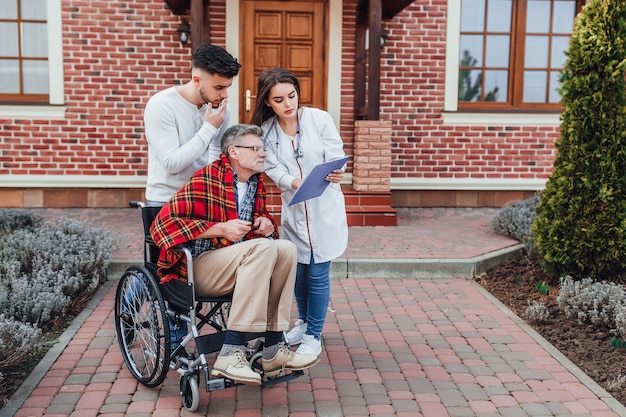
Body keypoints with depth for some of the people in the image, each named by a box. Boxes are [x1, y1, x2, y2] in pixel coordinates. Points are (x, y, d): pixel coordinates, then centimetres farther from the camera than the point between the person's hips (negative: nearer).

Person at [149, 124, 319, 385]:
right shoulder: (206, 179, -12)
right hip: (197, 266, -7)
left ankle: (273, 349, -15)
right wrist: (221, 228, -23)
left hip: (239, 263, 7)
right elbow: (163, 223, -18)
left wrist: (267, 223, 3)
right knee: (262, 248, -30)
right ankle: (230, 354, -32)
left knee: (287, 249, -16)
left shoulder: (256, 183, 12)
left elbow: (262, 217, 30)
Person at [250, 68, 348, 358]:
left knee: (318, 274, 1)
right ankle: (304, 322, 40)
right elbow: (275, 171, -11)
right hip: (293, 210, 3)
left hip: (325, 207, -2)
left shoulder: (319, 119, -8)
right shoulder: (266, 132, -3)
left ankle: (313, 336, 20)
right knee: (298, 272, 14)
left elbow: (336, 157, -10)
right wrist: (295, 184, -32)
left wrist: (336, 173, -34)